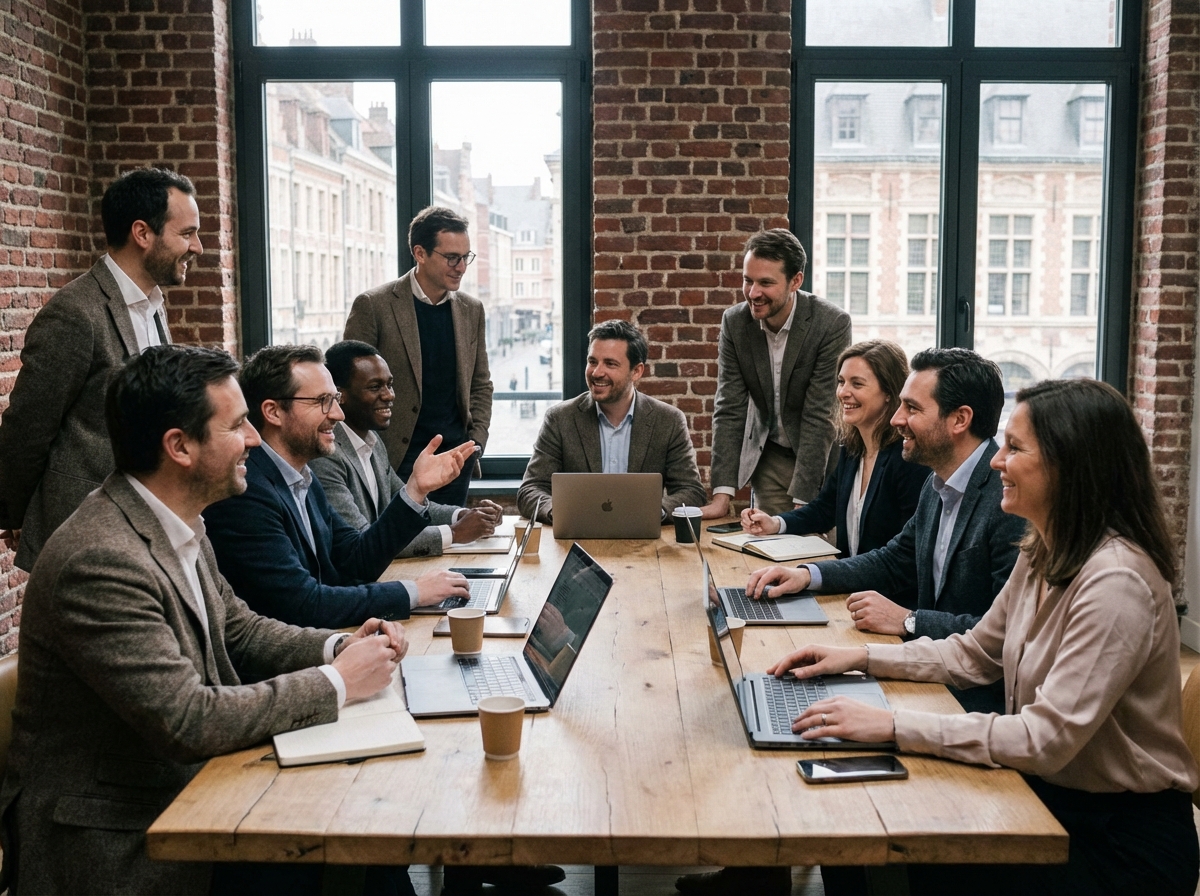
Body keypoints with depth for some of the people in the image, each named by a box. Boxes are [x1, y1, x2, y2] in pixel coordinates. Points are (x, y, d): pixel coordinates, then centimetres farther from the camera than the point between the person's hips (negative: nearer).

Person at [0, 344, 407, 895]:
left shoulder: (179, 524, 4)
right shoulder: (99, 561, -26)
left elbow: (240, 631, 15)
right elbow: (187, 720, -27)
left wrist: (339, 647, -3)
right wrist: (336, 682, -19)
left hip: (183, 788, 8)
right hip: (115, 844, -8)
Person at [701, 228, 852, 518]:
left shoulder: (833, 323, -21)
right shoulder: (734, 321, -9)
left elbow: (819, 416, -23)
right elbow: (730, 408, -10)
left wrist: (800, 503, -26)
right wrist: (722, 494, -18)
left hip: (825, 455, -3)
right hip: (771, 456, 3)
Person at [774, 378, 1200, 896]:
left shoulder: (1115, 582, -25)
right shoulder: (1042, 553, 4)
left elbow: (1048, 737, -29)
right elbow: (976, 654, 14)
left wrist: (894, 726, -30)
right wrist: (860, 658, 3)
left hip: (1122, 839, -7)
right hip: (1050, 793, 8)